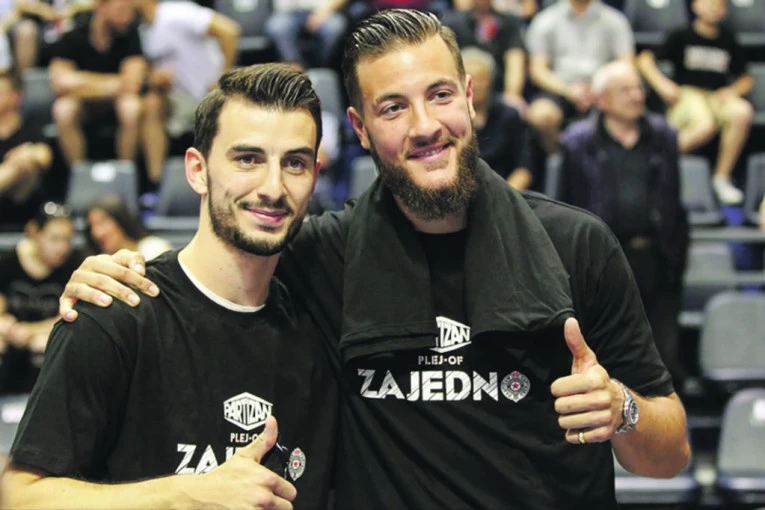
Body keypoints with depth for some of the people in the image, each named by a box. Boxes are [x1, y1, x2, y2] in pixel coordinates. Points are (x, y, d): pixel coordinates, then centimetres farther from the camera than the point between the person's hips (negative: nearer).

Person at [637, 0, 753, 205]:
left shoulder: (729, 41, 15)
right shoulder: (682, 36, 6)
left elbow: (745, 79, 21)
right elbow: (645, 59, 3)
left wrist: (733, 90, -2)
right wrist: (662, 84, -11)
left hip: (718, 97, 4)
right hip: (687, 94, -3)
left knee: (743, 111, -32)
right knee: (705, 124, -39)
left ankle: (722, 177, -20)